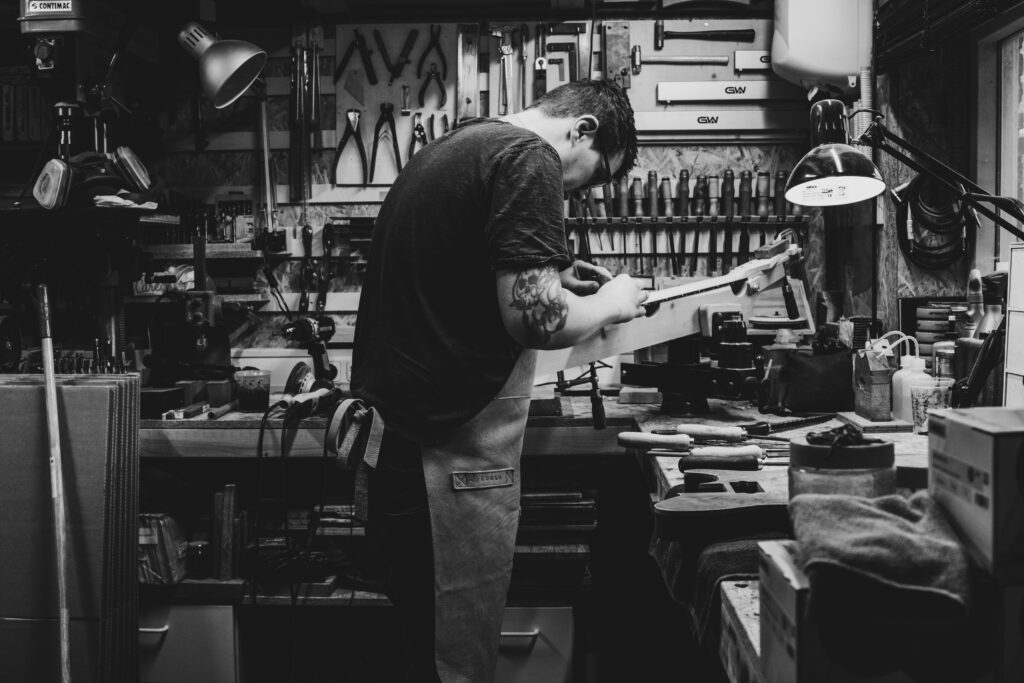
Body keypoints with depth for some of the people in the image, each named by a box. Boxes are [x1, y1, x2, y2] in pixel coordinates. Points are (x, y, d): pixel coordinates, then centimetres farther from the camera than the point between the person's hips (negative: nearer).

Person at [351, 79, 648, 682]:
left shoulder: (452, 148, 16)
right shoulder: (529, 159, -13)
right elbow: (536, 318, -22)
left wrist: (550, 276, 19)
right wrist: (608, 302, -2)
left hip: (389, 431, 10)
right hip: (451, 455, -9)